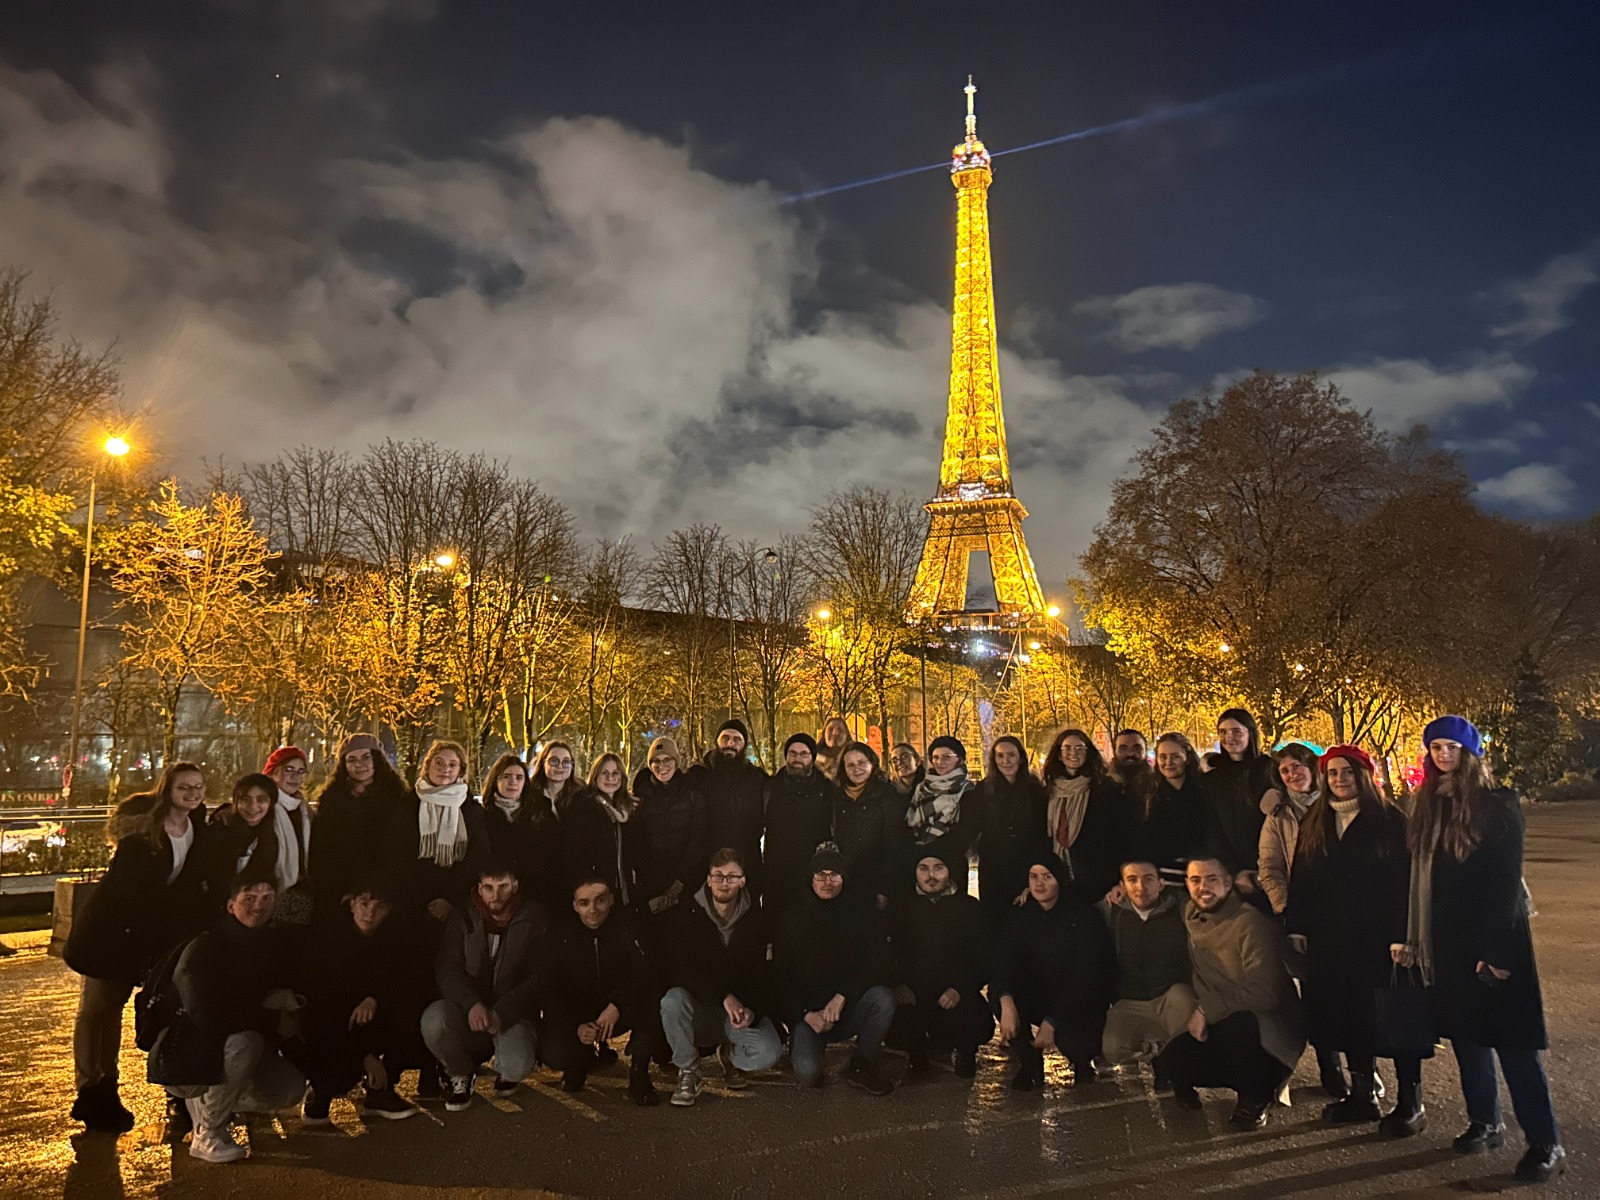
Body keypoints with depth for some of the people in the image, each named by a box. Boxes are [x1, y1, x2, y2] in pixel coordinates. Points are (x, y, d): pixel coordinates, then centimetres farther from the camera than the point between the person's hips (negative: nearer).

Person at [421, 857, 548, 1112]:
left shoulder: (535, 920, -5)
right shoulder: (462, 917, 0)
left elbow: (538, 979, -9)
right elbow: (447, 969, -9)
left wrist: (502, 1013, -26)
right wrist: (472, 1004, -29)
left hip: (512, 1014, -2)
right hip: (468, 1008, 2)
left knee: (516, 1069, -30)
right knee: (433, 1020, -31)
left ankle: (505, 1067, 12)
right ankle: (461, 1073, 2)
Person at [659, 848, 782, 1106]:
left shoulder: (756, 920, -3)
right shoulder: (686, 915, -10)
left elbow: (761, 974, -4)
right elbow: (678, 970, -20)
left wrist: (753, 1011, -25)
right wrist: (724, 997, -32)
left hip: (741, 1005, 2)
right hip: (698, 1004, -1)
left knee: (768, 1053, -25)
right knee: (672, 1001, -36)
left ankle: (729, 1056, 13)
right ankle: (687, 1071, -10)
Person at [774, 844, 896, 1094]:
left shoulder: (862, 913, 2)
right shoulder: (791, 917, 2)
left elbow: (877, 965, -6)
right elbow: (780, 976, 1)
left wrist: (841, 997, -19)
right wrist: (807, 1014, -13)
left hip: (850, 1009, 1)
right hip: (807, 1013, -1)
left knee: (883, 998, -31)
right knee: (807, 1073, -28)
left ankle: (862, 1066, -7)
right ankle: (807, 1045, 10)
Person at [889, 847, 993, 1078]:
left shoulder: (970, 908, 6)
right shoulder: (902, 907, 9)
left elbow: (985, 959, 0)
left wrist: (960, 989, -15)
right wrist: (897, 984, -17)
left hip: (957, 997, 0)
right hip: (911, 996, 1)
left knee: (978, 1026, -30)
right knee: (892, 1024, -30)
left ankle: (963, 1051, 9)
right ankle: (915, 1051, 8)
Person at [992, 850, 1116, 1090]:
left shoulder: (1084, 917, -13)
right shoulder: (1021, 917, -1)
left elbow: (1084, 976, -20)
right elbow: (1004, 960, -14)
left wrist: (1051, 1021, -27)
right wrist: (1006, 1001, -35)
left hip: (1078, 1004, -4)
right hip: (1037, 999, 4)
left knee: (1072, 1042, -32)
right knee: (996, 992, -22)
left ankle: (1081, 1058, 7)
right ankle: (1028, 1062, -4)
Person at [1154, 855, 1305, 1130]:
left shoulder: (1251, 922, -20)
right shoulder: (1191, 915, 1)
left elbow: (1263, 993, -25)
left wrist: (1207, 1011, -21)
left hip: (1269, 1027, -6)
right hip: (1217, 1026, 6)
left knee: (1237, 1023, -38)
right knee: (1169, 1062, -17)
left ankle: (1255, 1097, -8)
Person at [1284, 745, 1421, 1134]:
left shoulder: (1390, 820, -6)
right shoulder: (1313, 823, 9)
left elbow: (1405, 880, -11)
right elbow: (1300, 879, 11)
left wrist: (1402, 935, -16)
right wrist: (1297, 926, 5)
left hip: (1378, 938, -5)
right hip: (1329, 939, 5)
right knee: (1347, 1015, 11)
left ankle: (1411, 1101, 15)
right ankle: (1362, 1094, 24)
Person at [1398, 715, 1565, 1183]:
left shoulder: (1498, 806, -10)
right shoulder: (1426, 807, 7)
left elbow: (1507, 880, -13)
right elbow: (1419, 878, 10)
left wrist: (1497, 950, -17)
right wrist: (1410, 939, 8)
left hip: (1494, 938, -6)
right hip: (1445, 941, 6)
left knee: (1511, 1039, -2)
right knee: (1463, 1031, 12)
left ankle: (1545, 1143, 8)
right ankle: (1484, 1122, 26)